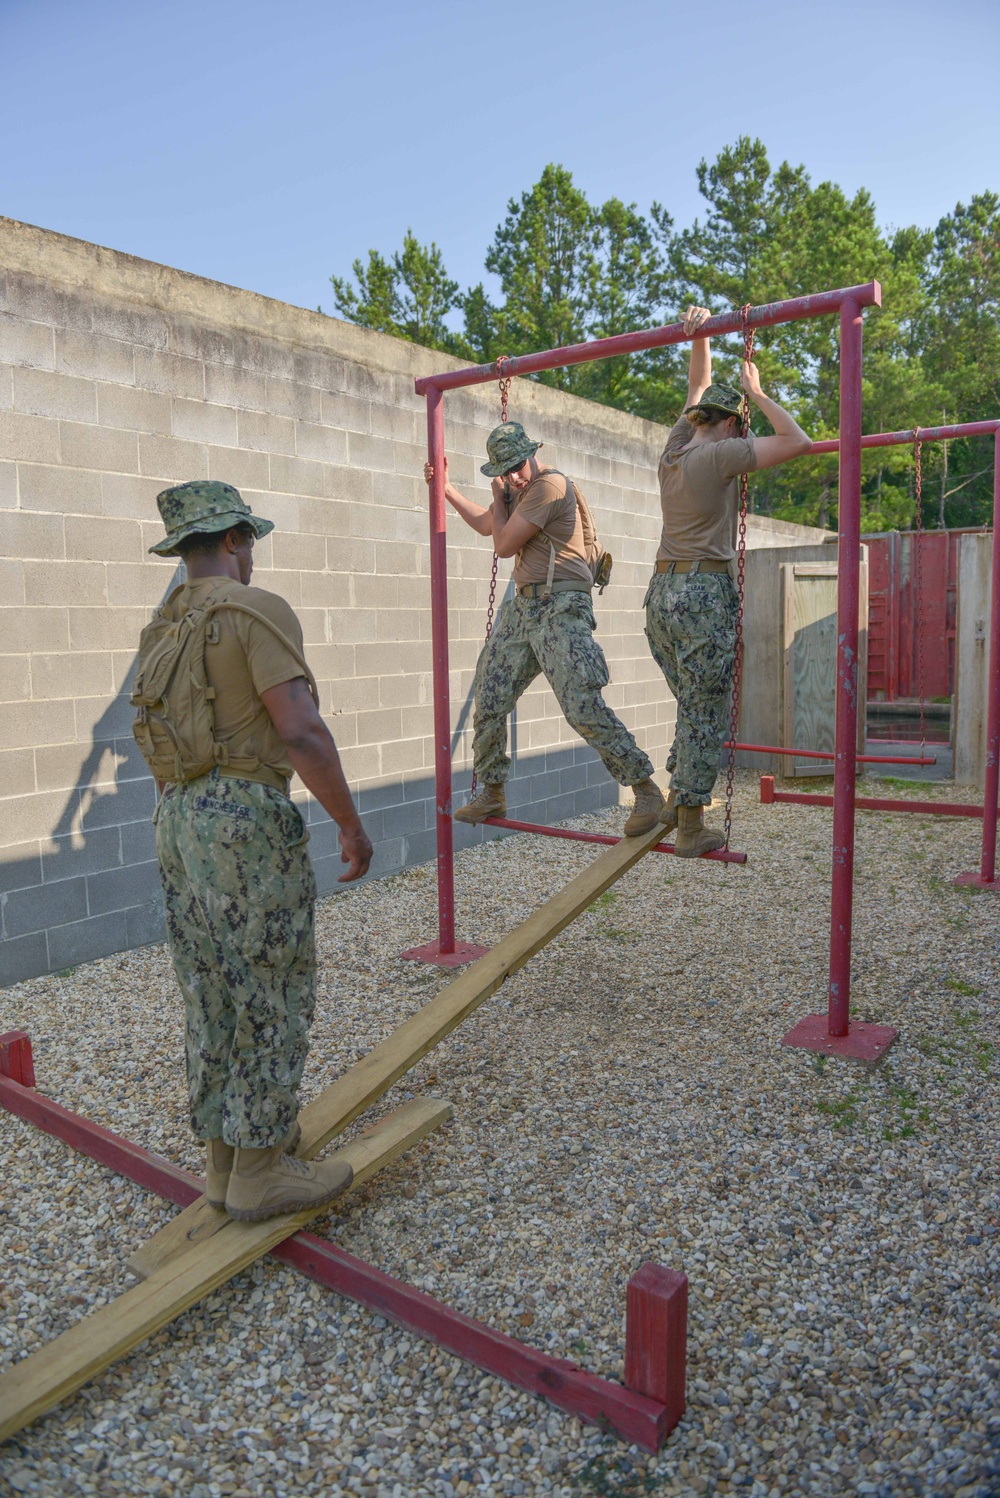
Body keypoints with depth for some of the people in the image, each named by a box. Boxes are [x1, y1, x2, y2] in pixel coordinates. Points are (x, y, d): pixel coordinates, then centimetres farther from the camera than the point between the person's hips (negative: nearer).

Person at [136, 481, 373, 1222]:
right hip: (248, 817, -9)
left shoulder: (165, 629, 15)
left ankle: (226, 1157, 25)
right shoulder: (258, 611, -12)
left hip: (179, 819, 9)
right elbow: (302, 733, -20)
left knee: (213, 998, 14)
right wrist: (353, 825, -11)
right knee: (272, 1000, 2)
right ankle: (261, 1172, 12)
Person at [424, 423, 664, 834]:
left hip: (560, 608, -9)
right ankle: (491, 793, 22)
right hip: (522, 607, 9)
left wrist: (499, 497, 4)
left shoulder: (549, 484, -12)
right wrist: (445, 488, 32)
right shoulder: (520, 490, 18)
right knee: (489, 703, 7)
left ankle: (646, 790, -7)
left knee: (583, 707, -17)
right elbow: (486, 525, 36)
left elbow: (504, 545, -12)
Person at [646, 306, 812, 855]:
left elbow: (699, 387, 26)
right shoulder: (719, 455, -8)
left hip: (662, 591, 8)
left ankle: (676, 798, 23)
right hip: (705, 594, -8)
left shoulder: (675, 448, 12)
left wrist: (698, 335, 16)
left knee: (694, 706, 18)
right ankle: (692, 827, 4)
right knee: (706, 714, -1)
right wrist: (756, 393, -3)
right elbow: (796, 442, -11)